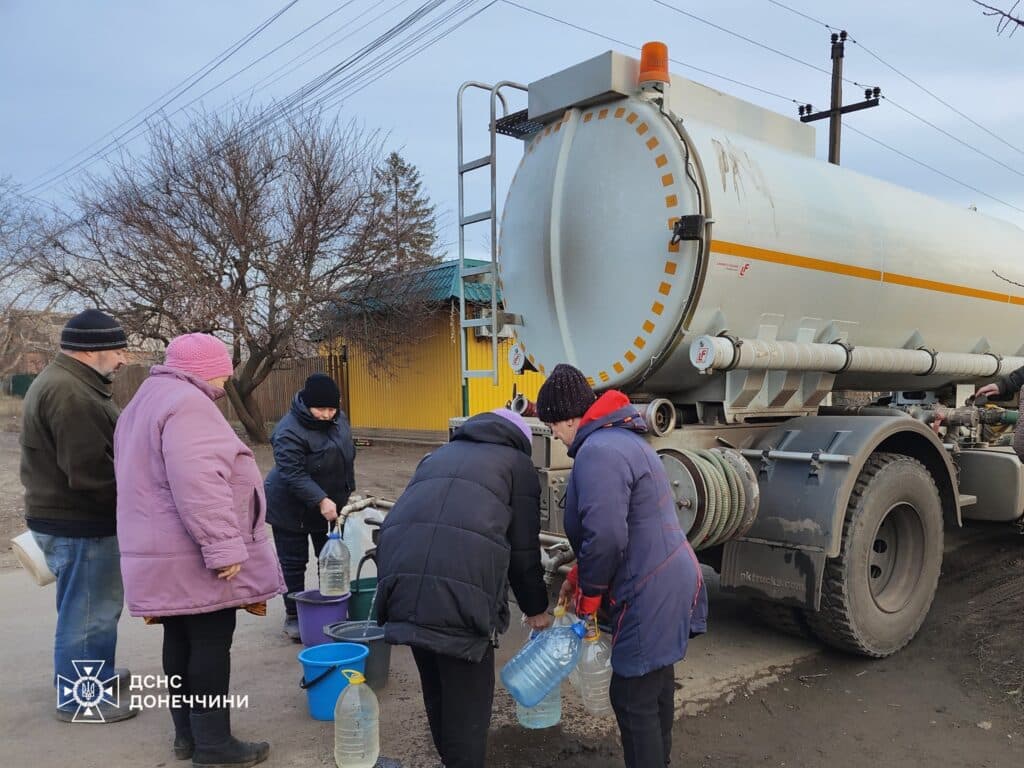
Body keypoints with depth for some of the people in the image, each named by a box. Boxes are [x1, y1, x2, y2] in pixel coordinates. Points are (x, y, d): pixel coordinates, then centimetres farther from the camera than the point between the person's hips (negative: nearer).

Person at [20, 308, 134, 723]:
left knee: (99, 603, 24)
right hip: (78, 524, -11)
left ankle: (95, 673, 41)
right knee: (86, 611, 3)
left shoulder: (65, 382, 13)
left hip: (73, 517, 11)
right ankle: (79, 700, 17)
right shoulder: (69, 393, -24)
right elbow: (90, 470, -28)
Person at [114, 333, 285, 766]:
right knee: (211, 645, -2)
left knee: (182, 642, 15)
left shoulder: (148, 401, 19)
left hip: (167, 554, 10)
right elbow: (199, 485, -27)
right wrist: (225, 547, -25)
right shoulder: (187, 404, -16)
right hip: (194, 557, -10)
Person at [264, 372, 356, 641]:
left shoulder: (338, 418, -4)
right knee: (294, 563, 4)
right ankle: (293, 616, 18)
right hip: (292, 509, -7)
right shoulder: (289, 431, -28)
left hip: (329, 503, 7)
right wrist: (321, 501, -38)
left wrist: (346, 492, 13)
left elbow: (346, 456, 10)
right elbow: (293, 474, -32)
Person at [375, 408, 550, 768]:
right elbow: (524, 549, 16)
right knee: (468, 694, 13)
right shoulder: (517, 462, 20)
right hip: (462, 587, -5)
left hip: (402, 577, 6)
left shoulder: (440, 454, 34)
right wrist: (536, 608, 31)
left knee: (435, 687, 25)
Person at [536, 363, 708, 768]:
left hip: (649, 594, -10)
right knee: (656, 685, 24)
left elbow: (605, 537, -28)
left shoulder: (597, 451, -21)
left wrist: (589, 594, -10)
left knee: (634, 699, 3)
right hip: (669, 581, 10)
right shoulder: (622, 438, 13)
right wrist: (579, 575, 15)